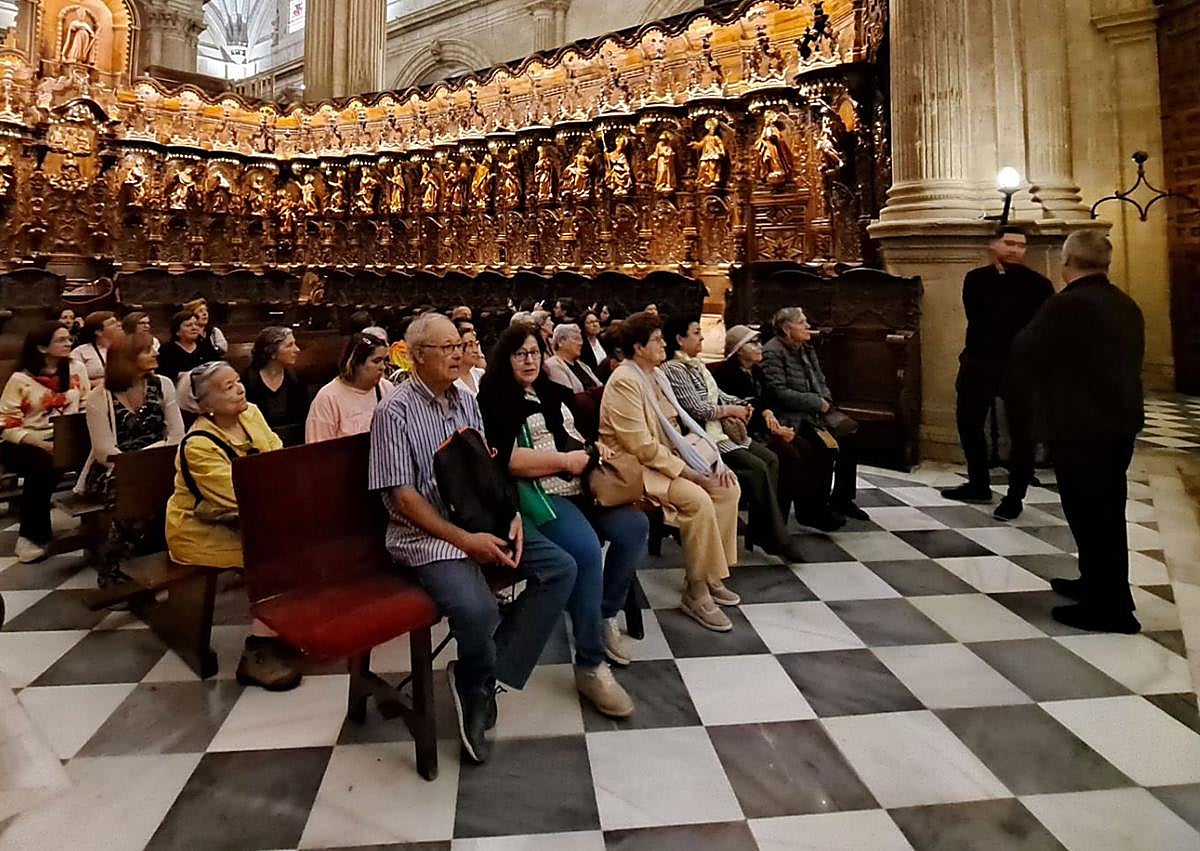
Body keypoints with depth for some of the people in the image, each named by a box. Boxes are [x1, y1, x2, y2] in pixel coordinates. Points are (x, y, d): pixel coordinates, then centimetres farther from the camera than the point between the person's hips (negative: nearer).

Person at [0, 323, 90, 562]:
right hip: (25, 444, -3)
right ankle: (30, 537, -18)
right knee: (44, 465, -35)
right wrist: (40, 444, -21)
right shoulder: (20, 379, -6)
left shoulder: (76, 368, 5)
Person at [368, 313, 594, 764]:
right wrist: (464, 540, -21)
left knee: (560, 568, -8)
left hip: (480, 519, 7)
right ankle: (476, 688, 5)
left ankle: (479, 679, -3)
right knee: (477, 609, -32)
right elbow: (401, 495, -14)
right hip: (426, 532, -7)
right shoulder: (395, 411, -8)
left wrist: (511, 515, -3)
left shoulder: (467, 401, 12)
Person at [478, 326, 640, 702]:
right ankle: (589, 666, -16)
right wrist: (565, 461, -14)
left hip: (577, 487, 8)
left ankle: (606, 614, 10)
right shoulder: (496, 400, -3)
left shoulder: (550, 392, 20)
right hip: (536, 494, -8)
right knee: (587, 551, -30)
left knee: (635, 526, -10)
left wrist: (592, 447, 8)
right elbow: (506, 459, -15)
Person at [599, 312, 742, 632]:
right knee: (697, 500, -28)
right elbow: (642, 447, -23)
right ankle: (696, 593, -13)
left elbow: (680, 423, 10)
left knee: (729, 486, -4)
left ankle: (710, 575, 6)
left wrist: (713, 460, -4)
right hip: (637, 467, -9)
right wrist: (688, 473, -20)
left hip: (668, 456, 9)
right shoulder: (624, 381, -17)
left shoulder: (656, 374, 12)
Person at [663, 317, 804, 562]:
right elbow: (697, 409, -18)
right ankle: (776, 538, -10)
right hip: (702, 436, -9)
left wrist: (740, 405, 0)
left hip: (721, 428, 9)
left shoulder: (697, 364, 15)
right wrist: (731, 410, -7)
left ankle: (765, 528, -1)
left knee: (771, 459, -3)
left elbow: (716, 394, 20)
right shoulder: (673, 369, -13)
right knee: (757, 467, -19)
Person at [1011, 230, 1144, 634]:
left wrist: (1041, 393, 12)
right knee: (1107, 510, 18)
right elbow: (1130, 361, 17)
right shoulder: (1127, 306, 9)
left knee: (1088, 513, -2)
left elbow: (1024, 354, -8)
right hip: (1120, 420, 9)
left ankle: (1110, 607, 5)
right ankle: (1099, 584, 33)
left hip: (1078, 424, -9)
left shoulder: (1066, 305, -17)